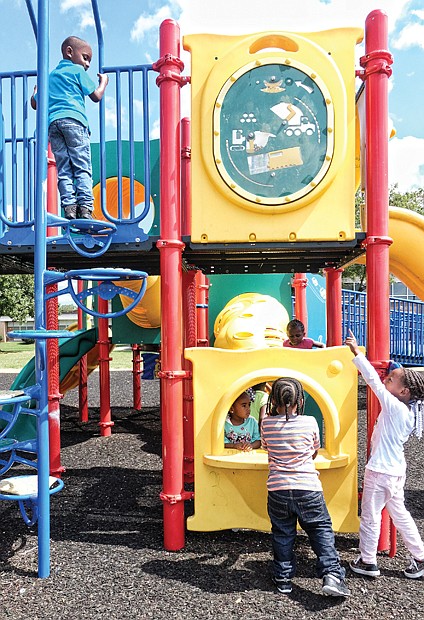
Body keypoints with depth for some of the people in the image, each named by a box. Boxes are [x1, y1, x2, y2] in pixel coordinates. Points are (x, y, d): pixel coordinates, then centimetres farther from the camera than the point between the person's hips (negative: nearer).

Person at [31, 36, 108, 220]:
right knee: (82, 166, -9)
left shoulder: (51, 75, 30)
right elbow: (96, 96, 9)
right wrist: (103, 82, 28)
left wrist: (36, 89, 49)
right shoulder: (77, 70, 14)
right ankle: (85, 206, -20)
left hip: (52, 123, 5)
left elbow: (35, 103, 28)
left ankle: (69, 206, -12)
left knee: (63, 169, 0)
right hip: (73, 120, -5)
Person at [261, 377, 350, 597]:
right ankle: (331, 574, 4)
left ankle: (283, 579, 23)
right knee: (321, 530, 14)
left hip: (278, 490, 1)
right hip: (308, 488, -1)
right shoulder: (310, 422, -6)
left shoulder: (267, 424, -5)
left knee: (282, 534, 16)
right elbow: (314, 452, 11)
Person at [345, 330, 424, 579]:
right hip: (396, 470, 9)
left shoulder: (394, 407, -21)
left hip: (381, 471, -9)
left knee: (370, 516, 7)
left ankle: (368, 562, 20)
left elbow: (374, 380, -24)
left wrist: (356, 351, -20)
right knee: (399, 514, 22)